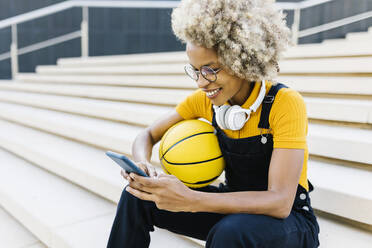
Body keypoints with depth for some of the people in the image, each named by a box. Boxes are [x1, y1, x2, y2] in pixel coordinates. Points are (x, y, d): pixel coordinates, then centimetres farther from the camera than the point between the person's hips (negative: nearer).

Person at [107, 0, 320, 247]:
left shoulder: (285, 103, -24)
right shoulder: (204, 99, -7)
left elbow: (280, 202, -30)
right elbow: (148, 135, 1)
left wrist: (190, 200, -39)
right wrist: (141, 164, -23)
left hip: (287, 217, -4)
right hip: (236, 204, 5)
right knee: (138, 196, -10)